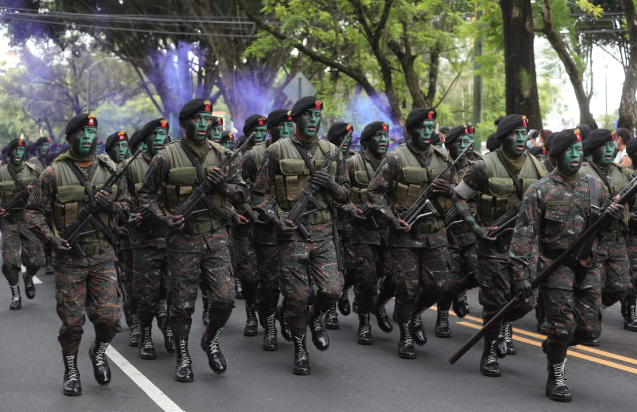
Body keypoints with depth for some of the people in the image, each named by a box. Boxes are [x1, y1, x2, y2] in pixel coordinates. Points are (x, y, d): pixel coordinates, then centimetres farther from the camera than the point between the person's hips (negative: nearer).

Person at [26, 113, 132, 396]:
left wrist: (112, 205, -10)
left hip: (103, 256, 2)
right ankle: (70, 371, 23)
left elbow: (127, 205, 13)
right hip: (69, 256, -2)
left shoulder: (110, 170, 6)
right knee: (72, 320, 2)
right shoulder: (54, 173, -4)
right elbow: (34, 211, -1)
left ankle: (98, 352, 28)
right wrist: (50, 239, -16)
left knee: (109, 317, -3)